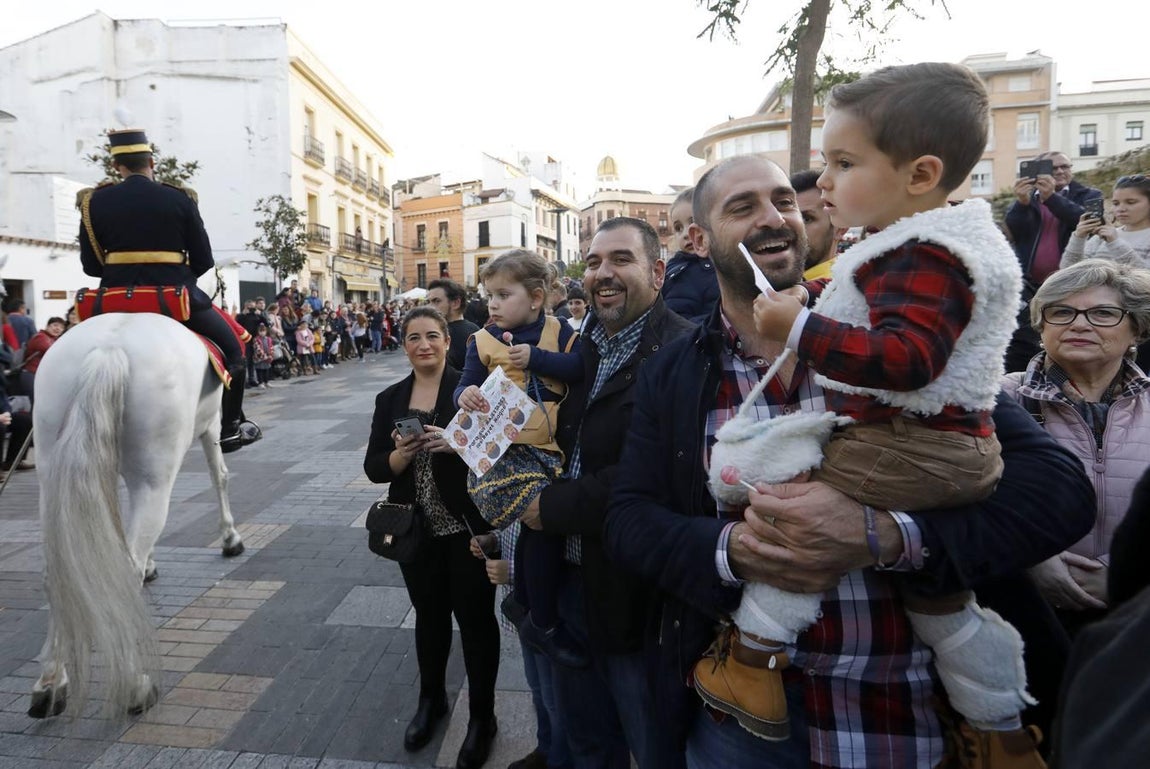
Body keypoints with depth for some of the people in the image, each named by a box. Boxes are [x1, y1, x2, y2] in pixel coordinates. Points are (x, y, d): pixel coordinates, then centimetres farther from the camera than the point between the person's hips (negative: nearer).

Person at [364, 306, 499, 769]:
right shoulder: (390, 399, 5)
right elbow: (374, 467, 3)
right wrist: (402, 455, -17)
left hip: (468, 528, -4)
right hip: (417, 530, 4)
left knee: (475, 618, 7)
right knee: (429, 615, 20)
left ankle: (482, 717, 27)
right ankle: (431, 700, 43)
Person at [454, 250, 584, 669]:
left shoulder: (558, 331, 4)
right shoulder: (482, 341, 4)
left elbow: (582, 368, -9)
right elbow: (467, 384, 2)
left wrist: (537, 358, -17)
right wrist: (465, 394, -21)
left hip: (552, 446, 3)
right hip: (506, 449, -3)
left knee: (538, 526, 13)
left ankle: (526, 601, 40)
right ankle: (543, 624, 2)